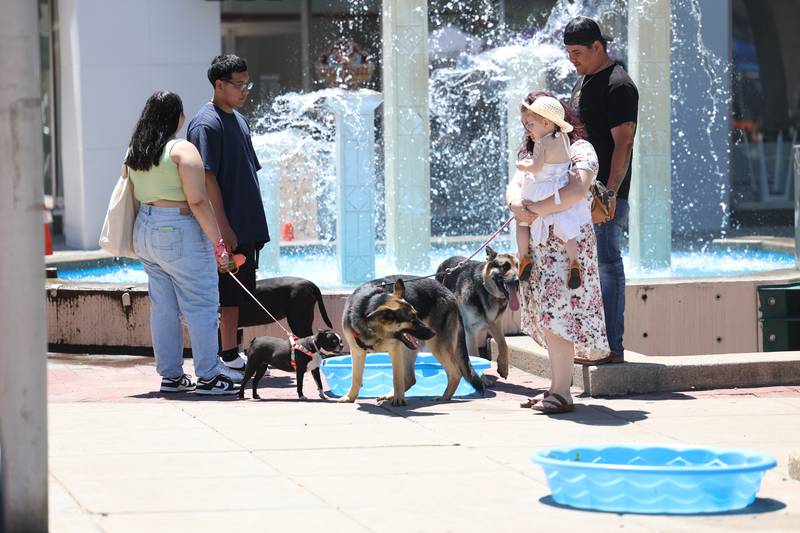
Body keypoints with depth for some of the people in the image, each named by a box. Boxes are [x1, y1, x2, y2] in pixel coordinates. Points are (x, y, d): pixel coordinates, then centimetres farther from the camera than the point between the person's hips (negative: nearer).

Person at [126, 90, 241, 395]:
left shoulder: (133, 152, 9)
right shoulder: (183, 150, -13)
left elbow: (131, 196, 15)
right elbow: (198, 202, -18)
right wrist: (218, 244, -16)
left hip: (144, 231, 8)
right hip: (179, 233, -8)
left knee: (163, 307, 12)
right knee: (200, 306, -2)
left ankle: (170, 375, 15)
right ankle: (209, 376, -2)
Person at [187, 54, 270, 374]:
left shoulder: (238, 120, 17)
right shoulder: (207, 124, -12)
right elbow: (207, 179, -17)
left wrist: (256, 225, 21)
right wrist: (224, 227, -21)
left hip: (246, 226, 9)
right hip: (227, 228, -9)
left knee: (238, 294, 12)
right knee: (226, 294, -6)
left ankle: (232, 353, 19)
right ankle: (227, 357, -2)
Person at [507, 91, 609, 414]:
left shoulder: (580, 150, -6)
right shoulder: (532, 154, 20)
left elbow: (576, 191, -22)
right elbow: (514, 186, 8)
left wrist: (535, 210, -19)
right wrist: (516, 204, -15)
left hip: (568, 242, -8)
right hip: (539, 244, 8)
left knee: (556, 314, -14)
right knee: (547, 317, 7)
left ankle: (562, 393, -15)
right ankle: (557, 388, 12)